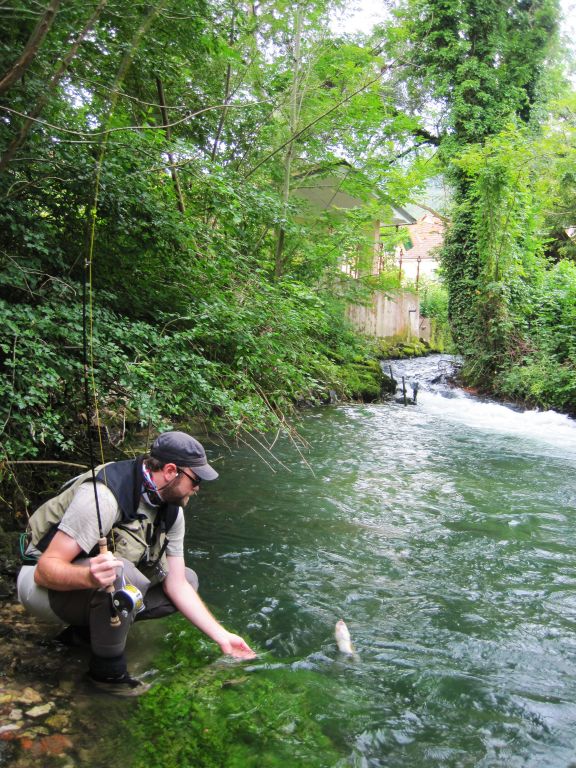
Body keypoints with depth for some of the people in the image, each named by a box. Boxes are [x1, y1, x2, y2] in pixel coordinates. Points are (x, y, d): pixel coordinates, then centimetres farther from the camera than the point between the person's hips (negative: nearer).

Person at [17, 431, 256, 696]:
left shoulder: (171, 511, -4)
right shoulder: (104, 495, -30)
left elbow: (177, 585, -1)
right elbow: (45, 569, -30)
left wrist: (222, 636, -5)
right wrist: (88, 576, -51)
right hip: (44, 587, -8)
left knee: (187, 579, 0)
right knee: (120, 575, -37)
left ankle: (87, 627, 2)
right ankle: (107, 671, -13)